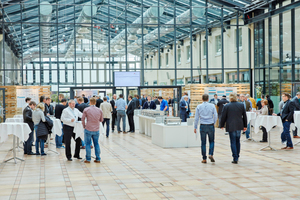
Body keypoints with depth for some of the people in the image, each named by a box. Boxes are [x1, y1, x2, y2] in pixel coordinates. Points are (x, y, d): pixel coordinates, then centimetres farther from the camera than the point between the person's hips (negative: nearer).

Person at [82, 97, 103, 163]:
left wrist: (84, 126, 12)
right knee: (96, 144, 11)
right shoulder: (99, 110, 1)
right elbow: (101, 120, 12)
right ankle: (98, 159, 12)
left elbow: (83, 119, -2)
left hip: (88, 129, -2)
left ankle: (88, 159, 7)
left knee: (88, 144, 5)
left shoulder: (86, 110, -6)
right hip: (96, 130, 3)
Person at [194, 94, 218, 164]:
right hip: (211, 125, 0)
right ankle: (211, 154, -8)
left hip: (203, 126, 0)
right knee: (211, 141, 13)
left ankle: (204, 159, 8)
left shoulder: (199, 106, 0)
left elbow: (196, 118, 0)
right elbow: (216, 116, -3)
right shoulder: (212, 106, -1)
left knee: (203, 143, 6)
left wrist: (195, 127, 6)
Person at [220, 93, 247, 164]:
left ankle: (235, 158, -5)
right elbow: (244, 116, 8)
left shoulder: (226, 106, -6)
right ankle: (237, 156, 24)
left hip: (231, 126, -3)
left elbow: (223, 117, -2)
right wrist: (245, 126, 17)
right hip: (239, 126, 3)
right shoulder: (241, 105, 2)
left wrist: (222, 125, 12)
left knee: (233, 142, -1)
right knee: (237, 141, 17)